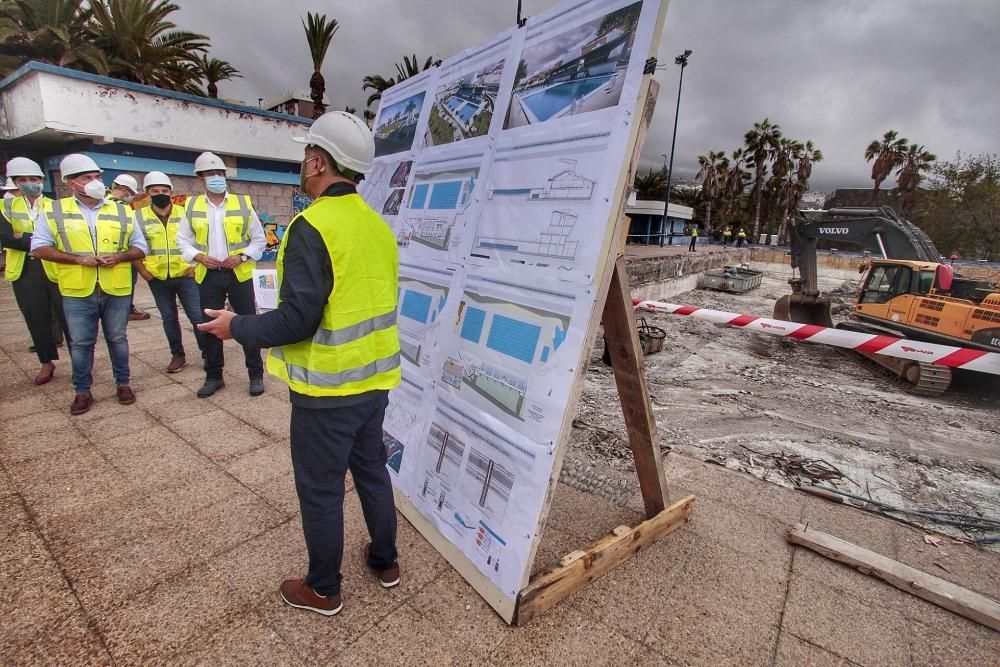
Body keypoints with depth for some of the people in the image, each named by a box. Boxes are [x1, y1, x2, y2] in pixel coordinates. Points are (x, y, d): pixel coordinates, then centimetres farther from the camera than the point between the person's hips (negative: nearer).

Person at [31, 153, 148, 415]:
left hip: (117, 291, 1)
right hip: (77, 292, 0)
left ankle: (123, 383, 24)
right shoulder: (56, 211, 2)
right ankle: (83, 391, 20)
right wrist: (77, 258, -13)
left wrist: (119, 257, -12)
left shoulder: (122, 212, 5)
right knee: (80, 344, 7)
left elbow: (140, 247, 8)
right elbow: (39, 247, 0)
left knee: (117, 339, 11)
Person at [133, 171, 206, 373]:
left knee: (198, 316, -3)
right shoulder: (138, 217, 2)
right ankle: (178, 355, 22)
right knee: (169, 318, 11)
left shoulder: (184, 213, 1)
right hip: (157, 279, 2)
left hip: (185, 276, -1)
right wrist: (142, 271, 0)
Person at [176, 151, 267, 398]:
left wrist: (242, 256, -10)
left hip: (239, 274, -2)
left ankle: (256, 375, 11)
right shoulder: (192, 206, 7)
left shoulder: (243, 203, 2)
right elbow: (183, 240, 12)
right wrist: (198, 256, -7)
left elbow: (259, 239, 4)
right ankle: (214, 377, 21)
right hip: (208, 275, 2)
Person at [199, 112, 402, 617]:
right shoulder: (378, 224, 4)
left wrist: (237, 326, -4)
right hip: (375, 379, 7)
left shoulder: (313, 226, -19)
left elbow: (296, 320, -22)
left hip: (328, 390, -7)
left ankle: (323, 590, 32)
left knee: (320, 489, 12)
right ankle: (385, 561, 41)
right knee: (372, 469, 22)